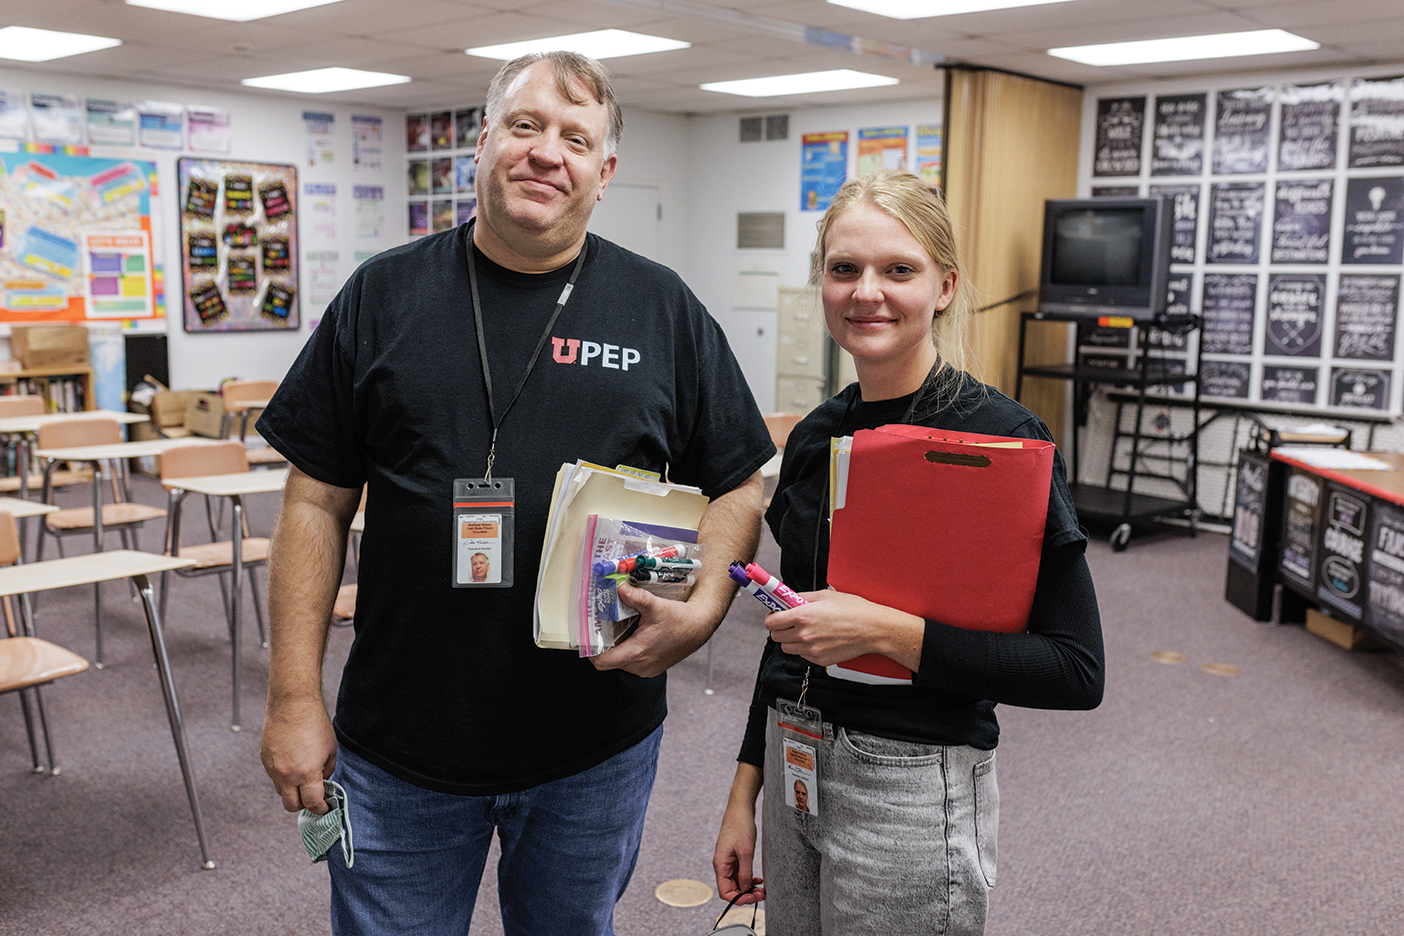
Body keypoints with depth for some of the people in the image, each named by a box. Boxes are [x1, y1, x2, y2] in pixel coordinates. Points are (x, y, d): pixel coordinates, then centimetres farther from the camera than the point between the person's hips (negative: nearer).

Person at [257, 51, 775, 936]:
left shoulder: (663, 308, 0)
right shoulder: (384, 295, 0)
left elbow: (738, 486, 4)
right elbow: (318, 504, 0)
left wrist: (701, 611, -14)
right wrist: (296, 698, -3)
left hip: (599, 749, 1)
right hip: (399, 747, 0)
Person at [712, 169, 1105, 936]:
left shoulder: (1000, 437, -15)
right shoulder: (814, 438, 3)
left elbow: (1077, 670, -18)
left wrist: (886, 631, -25)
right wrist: (744, 792, 13)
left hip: (913, 792, -6)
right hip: (794, 768, 6)